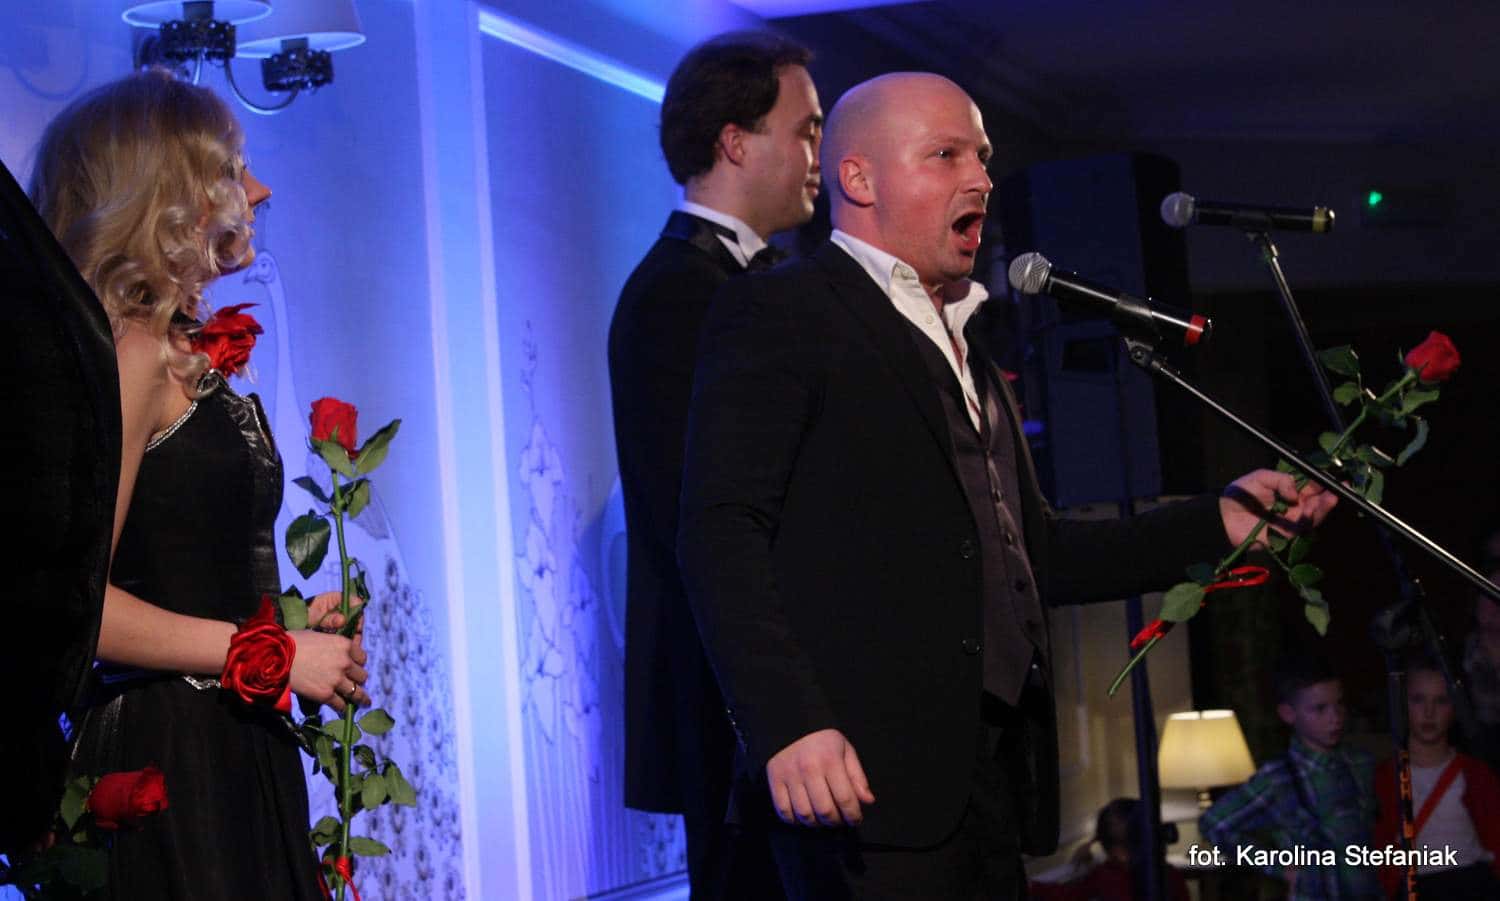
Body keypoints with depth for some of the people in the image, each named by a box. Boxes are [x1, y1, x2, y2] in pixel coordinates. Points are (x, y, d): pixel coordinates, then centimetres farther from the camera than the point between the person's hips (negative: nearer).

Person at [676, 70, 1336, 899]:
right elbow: (721, 531, -11)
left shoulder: (965, 348, 25)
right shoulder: (777, 313, 0)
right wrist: (787, 724, -22)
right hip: (866, 772, -8)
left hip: (994, 780, 8)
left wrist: (1215, 523, 20)